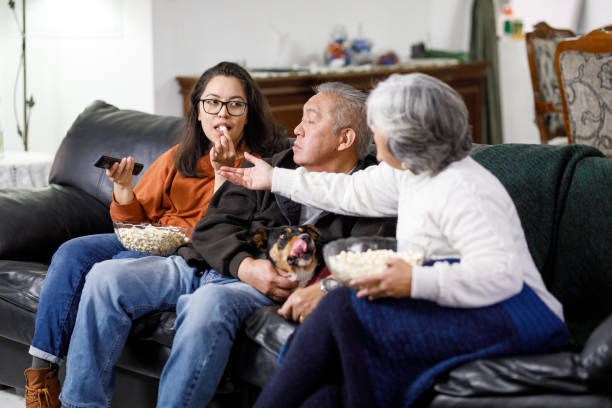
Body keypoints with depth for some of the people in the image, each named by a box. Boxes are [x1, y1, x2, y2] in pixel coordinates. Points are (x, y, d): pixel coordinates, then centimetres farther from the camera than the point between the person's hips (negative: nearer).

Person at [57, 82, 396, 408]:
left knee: (209, 302, -39)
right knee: (106, 277, -12)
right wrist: (245, 266, -10)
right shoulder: (276, 167, 18)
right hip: (203, 266, 6)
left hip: (266, 290, -6)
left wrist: (324, 289, -33)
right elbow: (213, 225, 10)